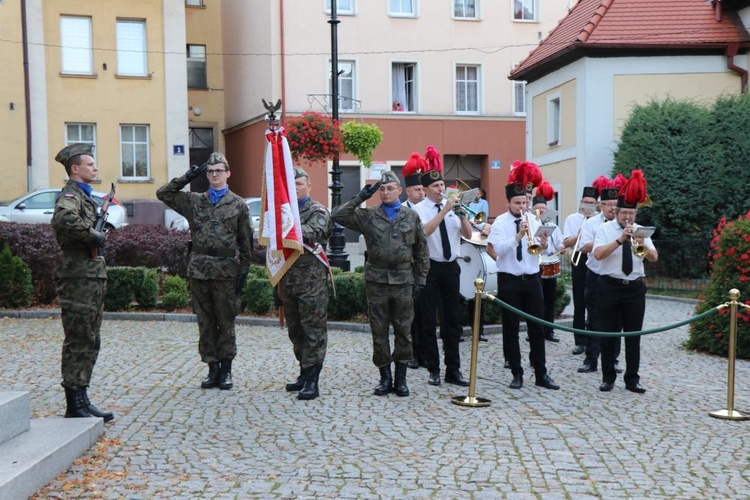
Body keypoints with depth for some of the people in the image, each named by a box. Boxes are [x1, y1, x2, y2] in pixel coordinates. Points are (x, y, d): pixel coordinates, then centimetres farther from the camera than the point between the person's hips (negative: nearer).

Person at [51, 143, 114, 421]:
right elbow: (62, 220, -34)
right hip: (79, 279, -10)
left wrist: (100, 231, 12)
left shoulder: (83, 195, 19)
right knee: (78, 344, -4)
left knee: (90, 343, 13)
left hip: (93, 278, 10)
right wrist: (92, 235, -23)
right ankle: (74, 406, 2)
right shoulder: (70, 195, -12)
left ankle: (82, 401, 21)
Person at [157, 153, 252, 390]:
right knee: (205, 322, 7)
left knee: (226, 322, 4)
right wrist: (187, 177, 3)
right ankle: (213, 369, 16)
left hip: (226, 271, -2)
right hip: (199, 270, 2)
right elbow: (163, 193, 12)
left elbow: (245, 242, 4)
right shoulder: (193, 201, 10)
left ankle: (226, 370, 14)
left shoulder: (239, 204, 4)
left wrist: (243, 272, -2)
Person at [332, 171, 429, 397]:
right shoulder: (368, 215, 4)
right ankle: (385, 377, 17)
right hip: (377, 281, 0)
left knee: (403, 331, 5)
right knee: (379, 331, 5)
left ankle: (401, 378, 16)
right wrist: (360, 198, -8)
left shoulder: (411, 216, 6)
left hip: (404, 281, 0)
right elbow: (337, 216, -6)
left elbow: (421, 251, 8)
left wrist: (420, 281, 3)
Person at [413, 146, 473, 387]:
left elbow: (468, 235, 3)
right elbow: (425, 231, -24)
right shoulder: (419, 209, -5)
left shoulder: (453, 206, 5)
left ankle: (453, 370, 15)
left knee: (452, 319, 8)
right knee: (429, 321, 3)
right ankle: (433, 370, 13)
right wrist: (445, 210, -25)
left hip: (451, 267, 4)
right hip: (430, 268, -4)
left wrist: (461, 213, -12)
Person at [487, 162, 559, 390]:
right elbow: (498, 250, -19)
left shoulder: (534, 221, 6)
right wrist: (518, 236, -28)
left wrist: (543, 245, -23)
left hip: (532, 279, 3)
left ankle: (541, 374, 12)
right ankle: (517, 374, 14)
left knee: (537, 327, 5)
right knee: (511, 328, 4)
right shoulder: (500, 223, -5)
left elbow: (541, 249, -1)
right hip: (509, 280, -3)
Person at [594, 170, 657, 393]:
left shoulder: (641, 231, 8)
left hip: (635, 287, 3)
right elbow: (598, 254, -19)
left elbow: (654, 258, -1)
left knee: (634, 334, 5)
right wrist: (620, 240, -26)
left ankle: (632, 379, 13)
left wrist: (642, 244, -20)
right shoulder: (605, 229, -3)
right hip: (610, 286, -3)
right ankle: (608, 377, 15)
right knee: (609, 333, 4)